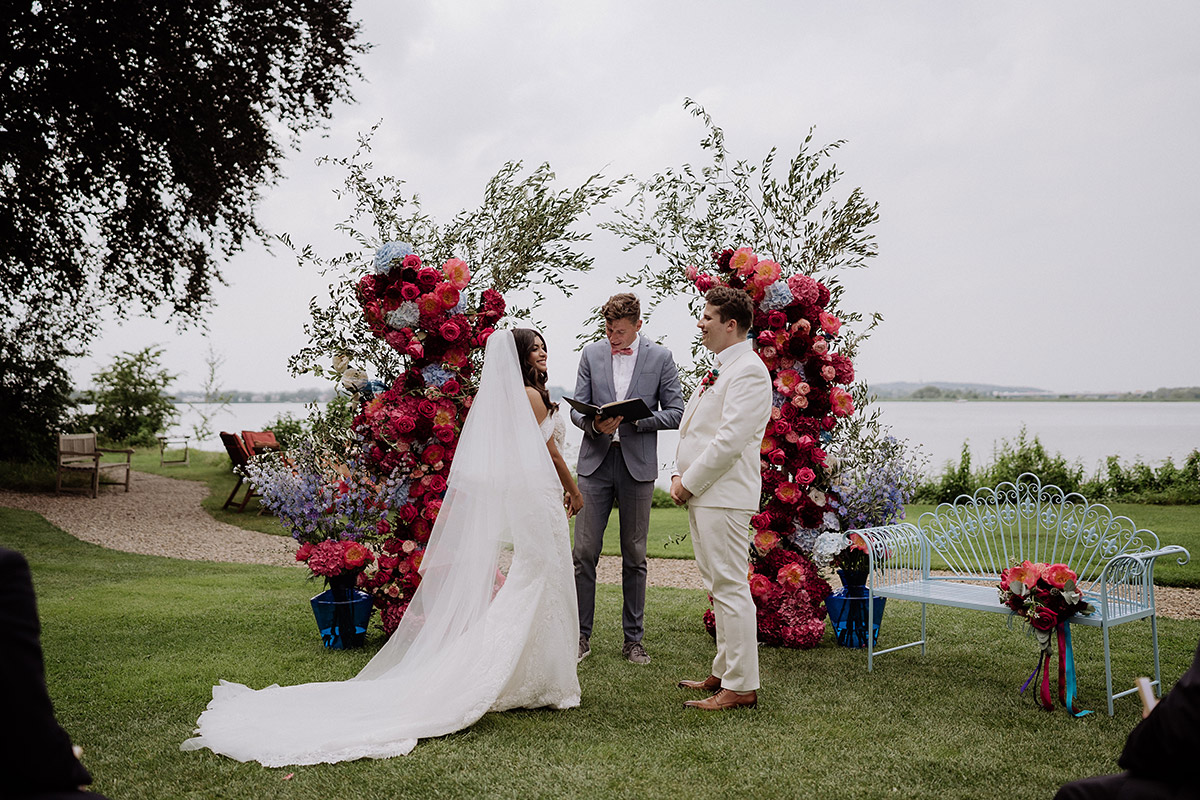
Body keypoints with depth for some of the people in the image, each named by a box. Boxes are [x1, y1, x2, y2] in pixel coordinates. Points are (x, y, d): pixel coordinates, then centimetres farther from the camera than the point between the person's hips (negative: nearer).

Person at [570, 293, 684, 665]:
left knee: (634, 557, 7)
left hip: (638, 465, -1)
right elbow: (577, 408, 7)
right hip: (596, 462, 1)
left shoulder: (660, 357, 3)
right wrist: (595, 425, -15)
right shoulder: (591, 353, 7)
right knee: (584, 552, -1)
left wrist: (635, 419, -14)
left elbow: (675, 412, 1)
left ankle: (633, 638, 17)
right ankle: (581, 634, 10)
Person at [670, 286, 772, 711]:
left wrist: (691, 483, -14)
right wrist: (679, 475, 7)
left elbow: (730, 439, -21)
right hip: (700, 494, 10)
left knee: (731, 589, -7)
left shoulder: (748, 370, -13)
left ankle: (740, 687, -2)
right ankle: (724, 672, 26)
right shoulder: (719, 370, 19)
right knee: (719, 587, 16)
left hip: (724, 496, -10)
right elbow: (692, 428, 21)